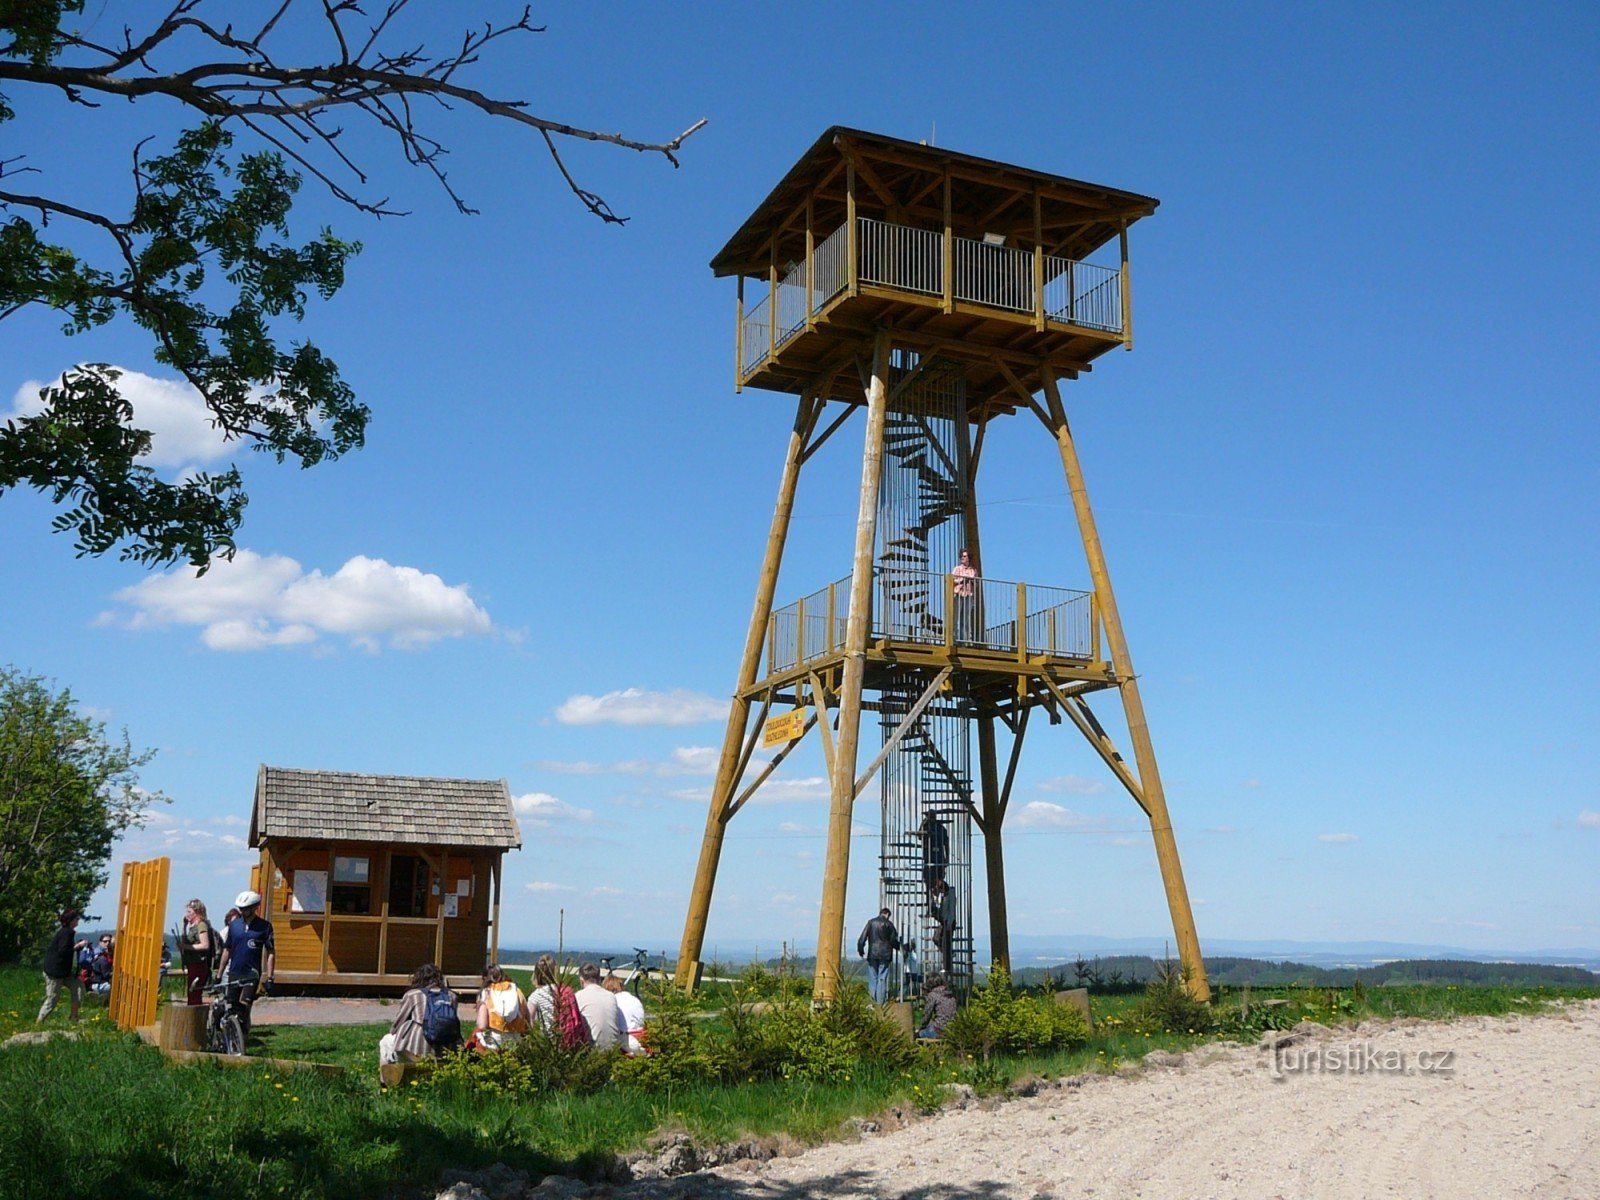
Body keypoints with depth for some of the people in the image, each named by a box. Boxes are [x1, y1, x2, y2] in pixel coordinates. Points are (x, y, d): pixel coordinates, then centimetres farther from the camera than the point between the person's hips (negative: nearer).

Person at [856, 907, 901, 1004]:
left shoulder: (871, 922, 4)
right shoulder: (888, 924, -2)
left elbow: (862, 938, 0)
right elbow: (893, 940, 1)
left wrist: (860, 950, 10)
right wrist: (899, 946, 20)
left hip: (872, 955, 2)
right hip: (885, 955, -2)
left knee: (873, 978, 8)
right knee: (882, 979, 1)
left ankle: (873, 1000, 5)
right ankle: (880, 1001, -3)